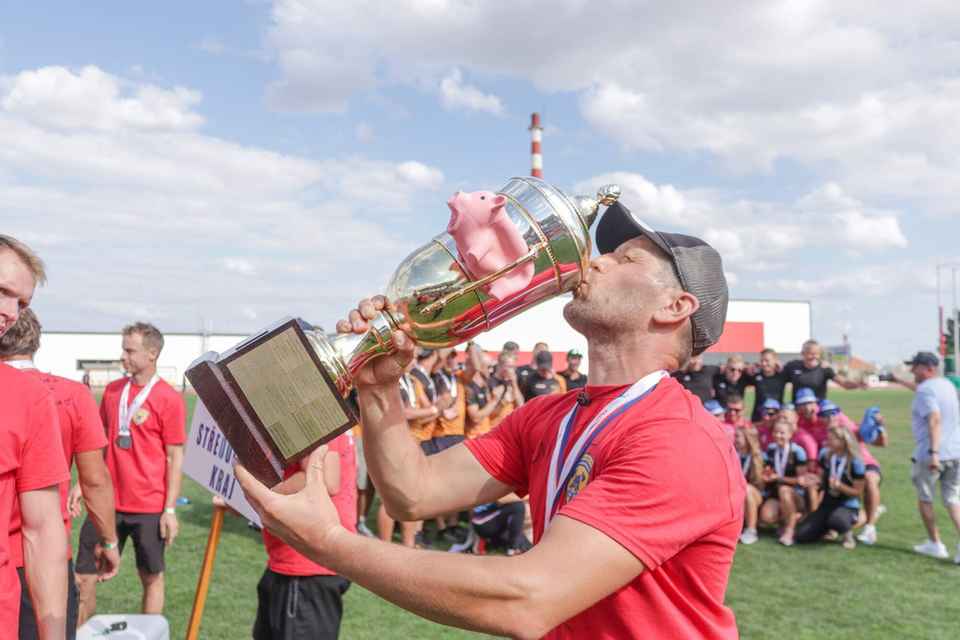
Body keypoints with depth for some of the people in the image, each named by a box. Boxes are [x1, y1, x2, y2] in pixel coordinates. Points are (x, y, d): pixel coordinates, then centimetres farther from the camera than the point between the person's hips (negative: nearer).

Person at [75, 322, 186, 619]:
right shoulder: (112, 390, 6)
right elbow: (100, 442, 16)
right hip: (107, 502, 5)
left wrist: (170, 509, -10)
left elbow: (175, 457, -8)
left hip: (149, 507, -5)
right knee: (83, 575, 6)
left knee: (152, 577, 9)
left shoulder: (169, 399, -10)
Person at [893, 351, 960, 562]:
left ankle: (935, 544, 18)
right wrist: (899, 381, 46)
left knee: (925, 499, 13)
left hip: (930, 455, -7)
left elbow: (935, 419, -27)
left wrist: (933, 452, -33)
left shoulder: (925, 390, -14)